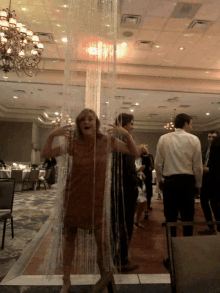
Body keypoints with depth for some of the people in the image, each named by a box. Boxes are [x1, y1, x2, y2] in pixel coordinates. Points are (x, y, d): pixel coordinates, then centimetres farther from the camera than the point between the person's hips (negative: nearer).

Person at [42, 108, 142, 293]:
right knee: (69, 238, 14)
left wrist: (126, 134, -22)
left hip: (97, 198, -1)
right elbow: (45, 155, -4)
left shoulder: (107, 141, -8)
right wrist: (51, 136, -21)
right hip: (73, 197, 1)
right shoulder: (73, 143, -6)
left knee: (103, 243, 1)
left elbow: (136, 153, -6)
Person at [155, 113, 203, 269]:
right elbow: (198, 166, -3)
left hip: (169, 182, 1)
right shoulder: (193, 139, -3)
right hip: (187, 182, 0)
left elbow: (158, 163, -1)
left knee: (170, 220, 9)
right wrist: (198, 185, 10)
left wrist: (160, 180, 13)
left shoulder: (163, 139, 0)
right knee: (188, 220, 13)